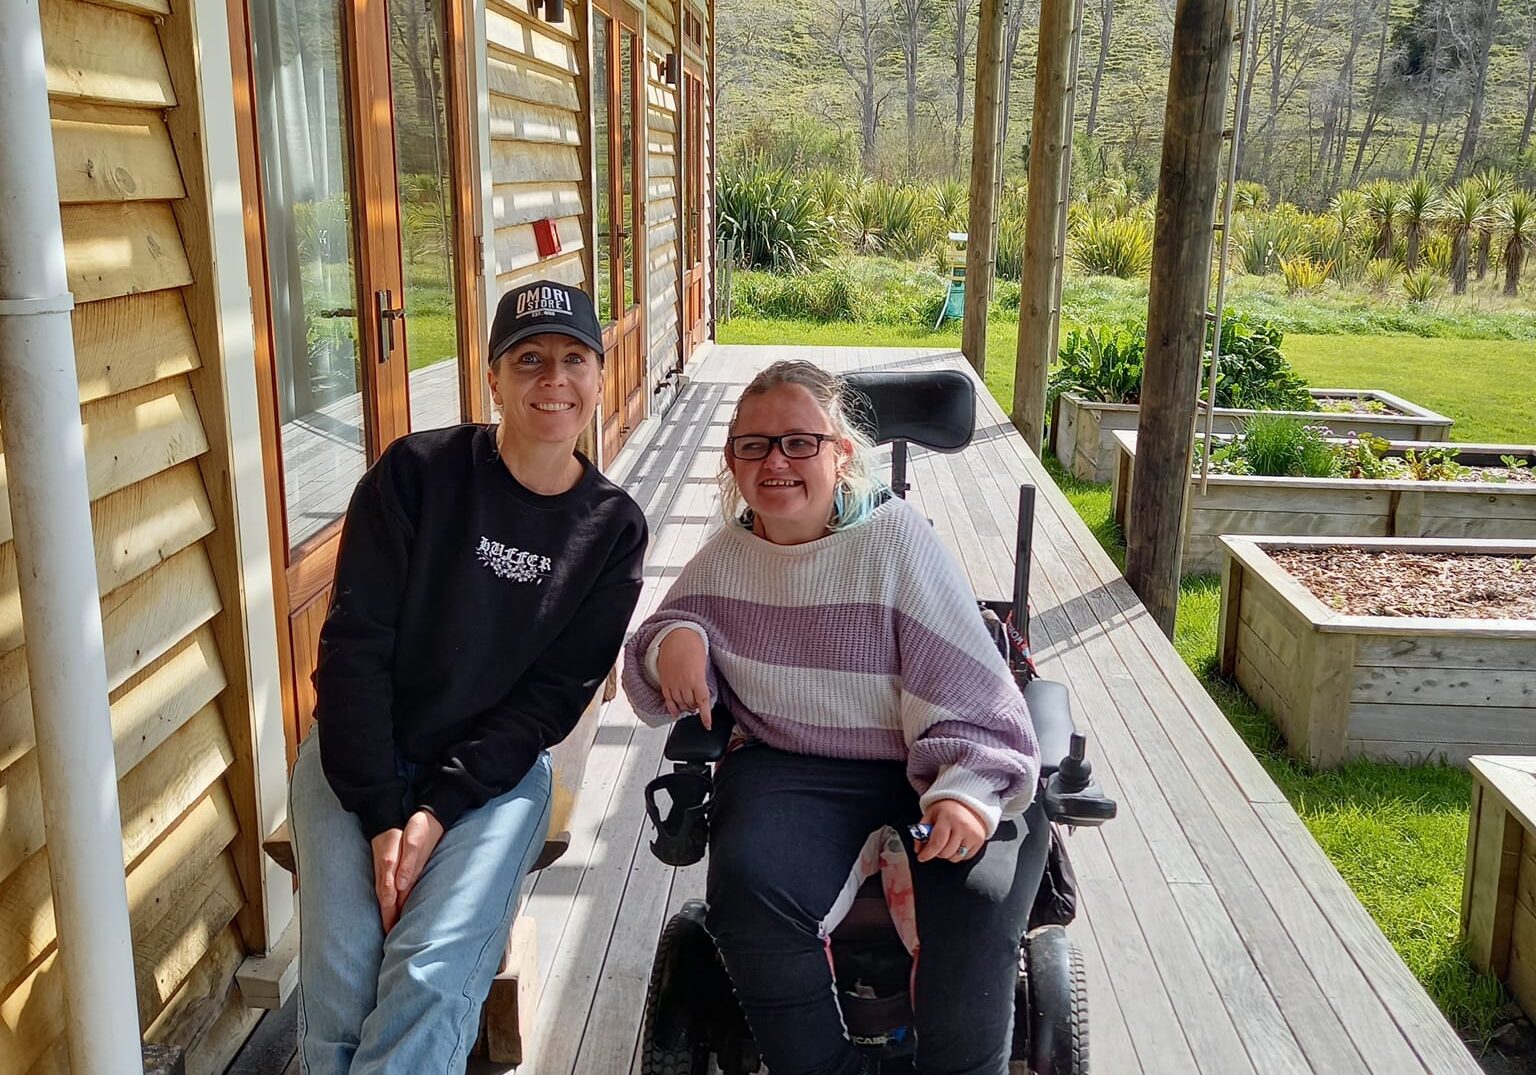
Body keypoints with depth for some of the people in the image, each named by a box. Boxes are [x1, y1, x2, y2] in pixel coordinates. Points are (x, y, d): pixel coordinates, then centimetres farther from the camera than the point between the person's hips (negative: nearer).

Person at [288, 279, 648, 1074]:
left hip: (494, 771, 1)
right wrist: (381, 817, -17)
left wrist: (439, 811, -16)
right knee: (341, 981, -20)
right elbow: (354, 647, -10)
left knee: (433, 976, -22)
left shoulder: (612, 529, -2)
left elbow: (554, 695, -5)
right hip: (359, 761, 0)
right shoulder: (417, 472, -8)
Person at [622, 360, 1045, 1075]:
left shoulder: (895, 537, -8)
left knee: (976, 897, -28)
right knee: (749, 887, -27)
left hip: (923, 770, -2)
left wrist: (970, 788, -26)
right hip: (789, 767, 3)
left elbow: (967, 686, -11)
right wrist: (673, 639, -7)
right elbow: (658, 693, 16)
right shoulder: (725, 557, 6)